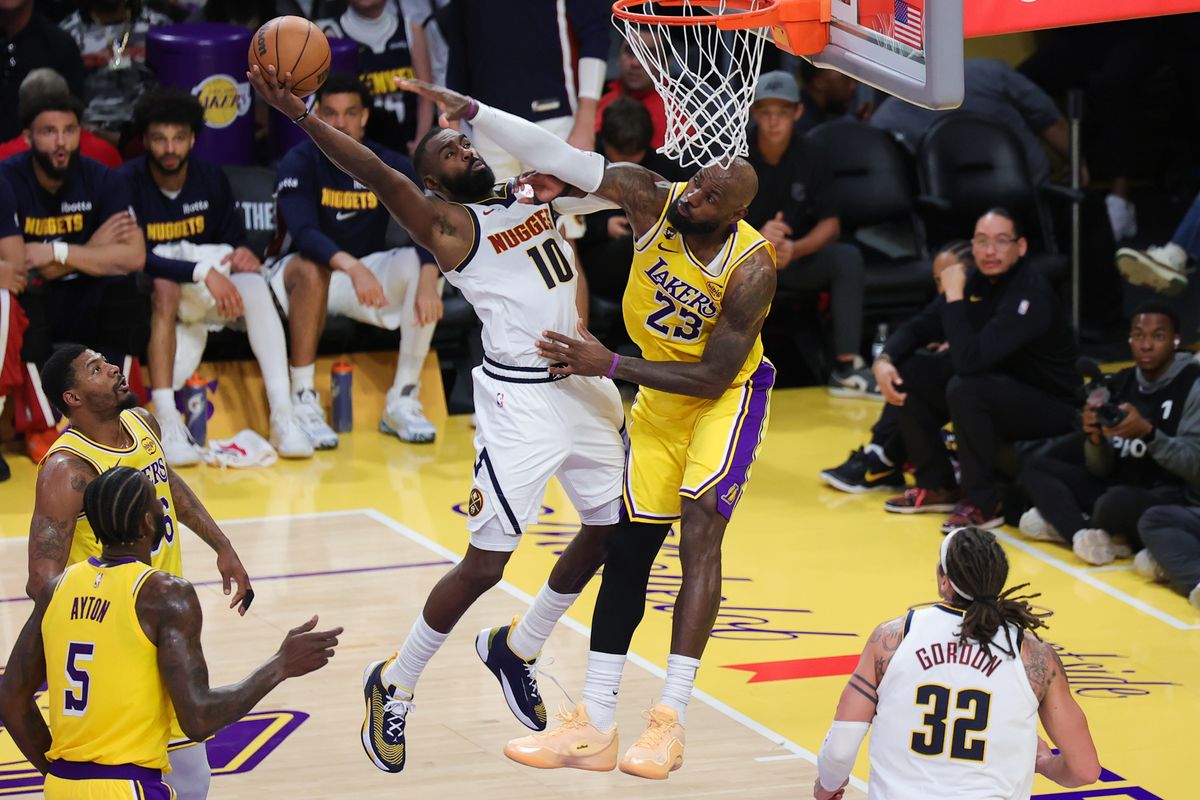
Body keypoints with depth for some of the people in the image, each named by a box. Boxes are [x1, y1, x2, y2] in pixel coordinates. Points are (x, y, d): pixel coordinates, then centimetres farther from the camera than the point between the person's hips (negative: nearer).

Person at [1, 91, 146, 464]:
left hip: (84, 303, 2)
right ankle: (39, 427, -19)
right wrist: (90, 252, -18)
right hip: (31, 306, -2)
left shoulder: (100, 180, -7)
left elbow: (134, 257, -19)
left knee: (127, 292, -28)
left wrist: (59, 253, -26)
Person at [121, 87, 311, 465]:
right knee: (164, 287, -38)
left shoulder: (211, 178, 0)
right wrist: (202, 272, -34)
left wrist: (243, 254, -20)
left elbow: (234, 237, 7)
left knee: (253, 285, -25)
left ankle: (283, 416, -33)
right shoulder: (129, 182, -15)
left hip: (203, 296, 4)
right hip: (146, 293, -4)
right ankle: (166, 422, -43)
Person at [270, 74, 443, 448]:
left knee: (422, 267, -25)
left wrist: (428, 278, -37)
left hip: (367, 269, 3)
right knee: (310, 270, -37)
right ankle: (303, 401, -31)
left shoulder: (390, 166, -3)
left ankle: (403, 401, -21)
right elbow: (304, 232, -29)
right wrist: (351, 266, -47)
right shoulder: (299, 163, -12)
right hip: (303, 271, -3)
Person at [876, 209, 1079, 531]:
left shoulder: (1031, 294, -26)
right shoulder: (978, 282, -1)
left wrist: (954, 296, -29)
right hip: (999, 385, 9)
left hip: (1052, 409, -9)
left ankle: (984, 503, -17)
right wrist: (885, 359, -10)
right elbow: (919, 327, 8)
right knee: (910, 376, -1)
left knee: (965, 389, -33)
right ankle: (938, 486, 10)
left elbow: (970, 360, -35)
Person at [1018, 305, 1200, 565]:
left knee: (1116, 502, -38)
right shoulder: (1120, 384, 9)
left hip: (1175, 503, -7)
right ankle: (1088, 535, -25)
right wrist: (1096, 438, -15)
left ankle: (1065, 522, -6)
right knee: (1036, 469, -1)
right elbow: (1102, 470, 8)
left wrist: (1148, 433, -27)